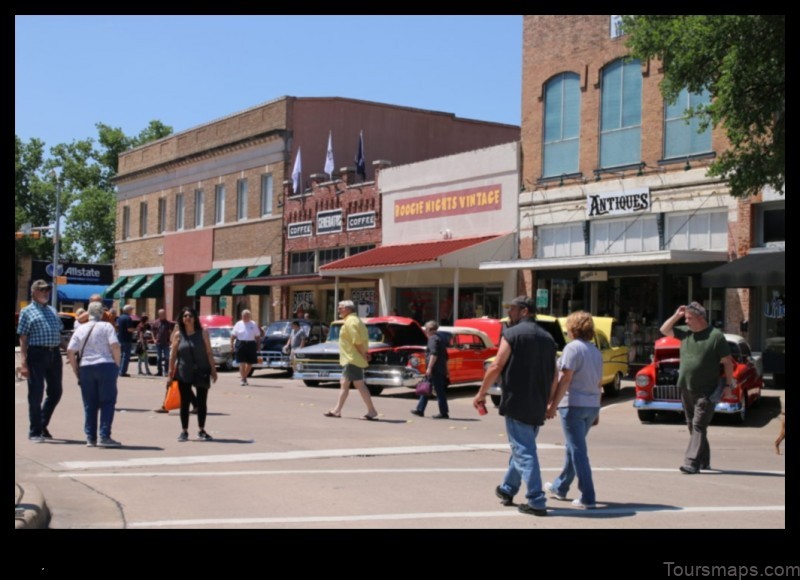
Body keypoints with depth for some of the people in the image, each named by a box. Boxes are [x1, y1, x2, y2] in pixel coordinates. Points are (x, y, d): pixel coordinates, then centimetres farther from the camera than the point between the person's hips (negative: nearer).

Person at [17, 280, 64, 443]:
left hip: (54, 354, 6)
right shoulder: (27, 311, 1)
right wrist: (23, 362, -12)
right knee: (36, 394, 0)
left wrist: (59, 357, 14)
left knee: (55, 392, 10)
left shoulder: (52, 311, 18)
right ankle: (35, 431, 10)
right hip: (37, 354, -6)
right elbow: (23, 339, -4)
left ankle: (43, 425, 26)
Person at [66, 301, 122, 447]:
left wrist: (76, 371, 11)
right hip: (106, 366, -3)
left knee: (89, 405, 9)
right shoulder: (106, 326, 1)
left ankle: (90, 438, 9)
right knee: (107, 402, 1)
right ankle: (104, 436, -5)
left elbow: (70, 352, 6)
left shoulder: (80, 330, 11)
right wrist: (117, 365, -2)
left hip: (85, 368, 3)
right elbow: (115, 346, -11)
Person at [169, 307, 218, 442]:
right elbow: (173, 355, 2)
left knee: (202, 402, 6)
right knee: (185, 402, 4)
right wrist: (171, 372, -2)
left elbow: (209, 353, 0)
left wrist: (213, 370, -3)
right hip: (184, 373, 0)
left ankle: (201, 431, 17)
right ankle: (184, 431, 13)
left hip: (201, 371, 0)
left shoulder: (202, 333, 1)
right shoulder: (178, 335, 1)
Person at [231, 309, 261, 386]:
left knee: (250, 363, 8)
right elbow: (233, 335, 5)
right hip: (241, 344, -2)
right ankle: (243, 379, -4)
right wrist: (231, 344, -2)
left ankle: (244, 377, 28)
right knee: (242, 363, -7)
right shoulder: (238, 324, 4)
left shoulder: (253, 324, 6)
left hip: (251, 344, 2)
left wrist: (258, 345, 3)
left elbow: (257, 336, 8)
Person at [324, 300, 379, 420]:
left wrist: (363, 354, -15)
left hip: (352, 359, -11)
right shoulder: (355, 320, 18)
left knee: (359, 385, -8)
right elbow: (364, 339, 15)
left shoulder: (350, 321, -15)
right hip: (350, 359, 11)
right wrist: (365, 352, 7)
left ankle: (371, 411, -5)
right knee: (344, 384, 12)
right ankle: (337, 410, 16)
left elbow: (357, 341, -23)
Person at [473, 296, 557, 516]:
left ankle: (537, 502, -7)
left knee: (524, 452, -4)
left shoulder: (512, 334, -7)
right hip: (538, 407, 7)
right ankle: (507, 490, 34)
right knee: (522, 447, 21)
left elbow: (496, 367, -12)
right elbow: (554, 376, 14)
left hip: (516, 403, -7)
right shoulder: (547, 337, 13)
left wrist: (481, 393, -1)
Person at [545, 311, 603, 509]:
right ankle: (560, 487, 34)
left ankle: (588, 498, -8)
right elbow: (599, 383, 16)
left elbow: (565, 379, -17)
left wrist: (553, 405, -15)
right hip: (592, 405, 8)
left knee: (578, 450, -6)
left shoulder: (572, 348, -11)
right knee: (574, 447, 20)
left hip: (573, 405, -8)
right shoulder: (596, 351, 13)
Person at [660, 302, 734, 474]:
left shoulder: (716, 335, -9)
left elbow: (727, 362, -6)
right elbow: (664, 330, 18)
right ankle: (704, 461, 24)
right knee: (693, 426, 12)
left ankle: (692, 463, -15)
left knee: (698, 426, -11)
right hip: (686, 389, 7)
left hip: (706, 391, -7)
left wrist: (728, 385, -8)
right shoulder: (685, 332, 8)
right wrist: (677, 315, 5)